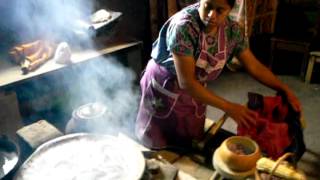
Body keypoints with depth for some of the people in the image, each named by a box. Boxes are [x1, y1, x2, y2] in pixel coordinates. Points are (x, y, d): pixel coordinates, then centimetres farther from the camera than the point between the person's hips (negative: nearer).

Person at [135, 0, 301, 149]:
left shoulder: (231, 30, -14)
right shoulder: (184, 26, -32)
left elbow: (253, 66, -3)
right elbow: (186, 82, -32)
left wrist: (285, 90, -10)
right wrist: (228, 107, -29)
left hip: (194, 91, 5)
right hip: (164, 87, -4)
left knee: (188, 144, 16)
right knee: (158, 146, 13)